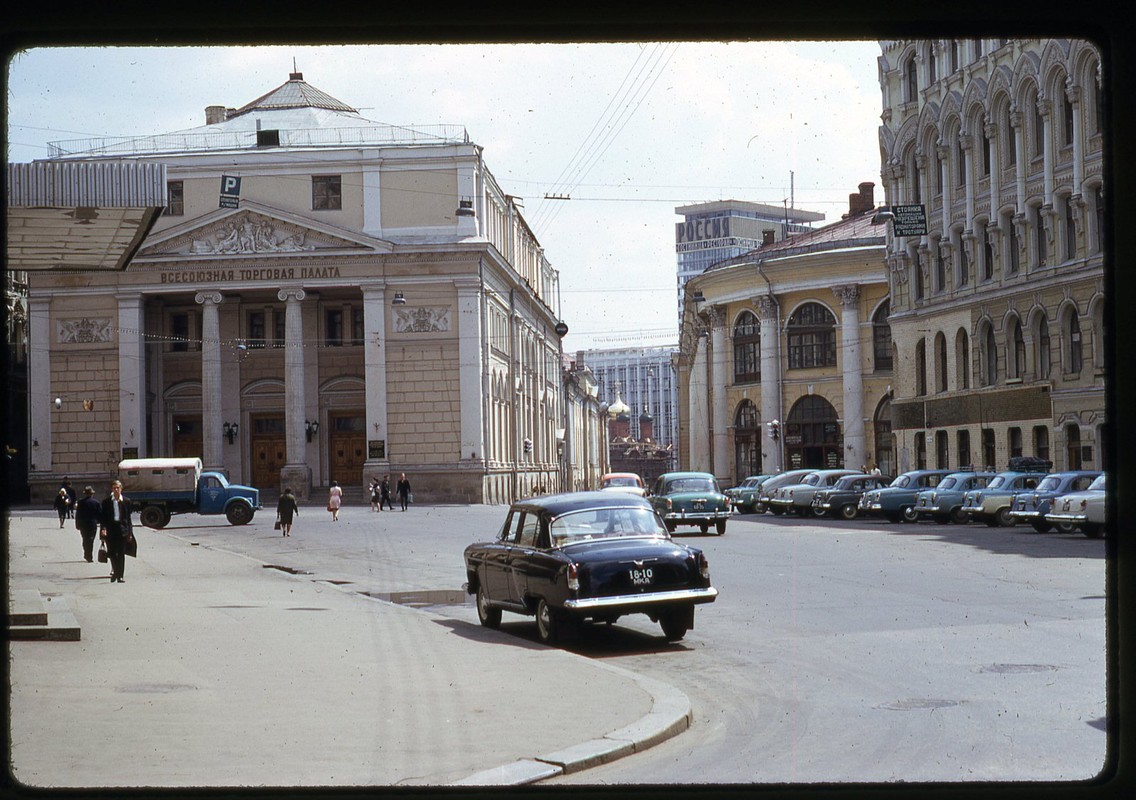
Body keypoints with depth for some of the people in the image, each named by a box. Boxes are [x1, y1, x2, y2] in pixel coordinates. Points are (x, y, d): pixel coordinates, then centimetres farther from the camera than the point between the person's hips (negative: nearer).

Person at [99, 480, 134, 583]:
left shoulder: (126, 501, 6)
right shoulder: (106, 501, 3)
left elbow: (128, 517, 8)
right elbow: (103, 517, 3)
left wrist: (129, 532, 5)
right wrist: (103, 528, -10)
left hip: (122, 529, 0)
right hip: (110, 529, 0)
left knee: (121, 554, 0)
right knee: (111, 553, 0)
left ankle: (119, 575, 3)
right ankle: (115, 570, 23)